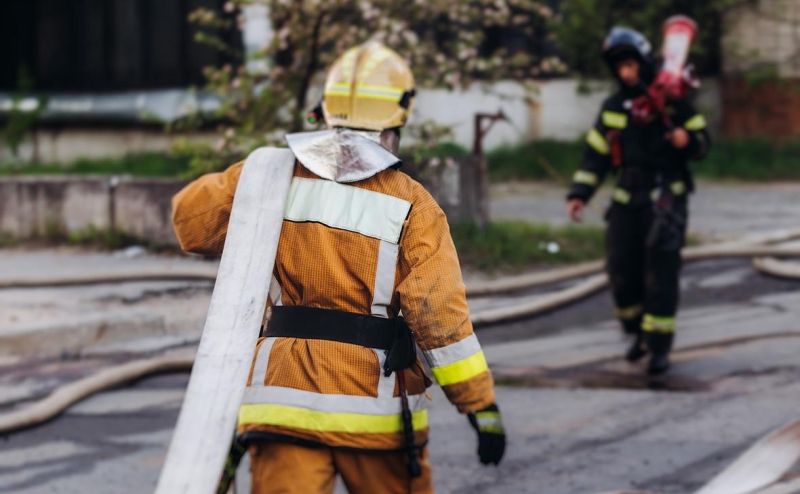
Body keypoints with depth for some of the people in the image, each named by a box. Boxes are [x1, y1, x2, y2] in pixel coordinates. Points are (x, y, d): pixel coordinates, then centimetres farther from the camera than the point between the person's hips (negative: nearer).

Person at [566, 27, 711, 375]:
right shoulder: (612, 108, 11)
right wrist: (578, 195, 1)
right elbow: (595, 155, 12)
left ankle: (659, 346, -2)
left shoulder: (672, 100, 0)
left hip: (667, 197, -4)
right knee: (621, 271, 1)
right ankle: (639, 332, 23)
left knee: (661, 274, -9)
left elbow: (702, 142, 5)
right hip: (628, 200, 4)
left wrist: (687, 139, -18)